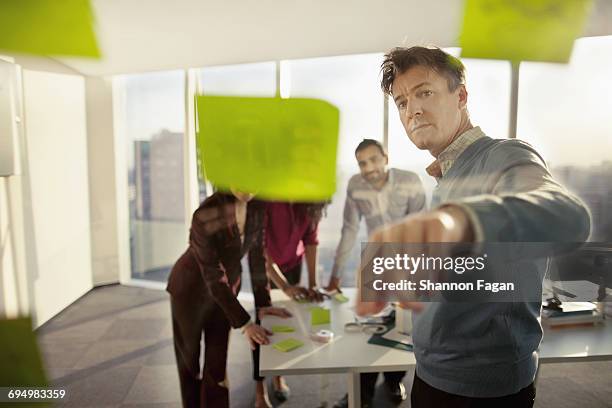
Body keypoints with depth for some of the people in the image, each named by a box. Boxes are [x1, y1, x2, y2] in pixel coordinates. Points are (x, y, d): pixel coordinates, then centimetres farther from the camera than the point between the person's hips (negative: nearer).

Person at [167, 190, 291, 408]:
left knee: (217, 361, 8)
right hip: (191, 288, -3)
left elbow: (257, 255, -4)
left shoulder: (258, 207, -15)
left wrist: (262, 303, -6)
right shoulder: (206, 215, -32)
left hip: (227, 287, 4)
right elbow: (212, 278, -29)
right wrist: (245, 323, -30)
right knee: (189, 357, 15)